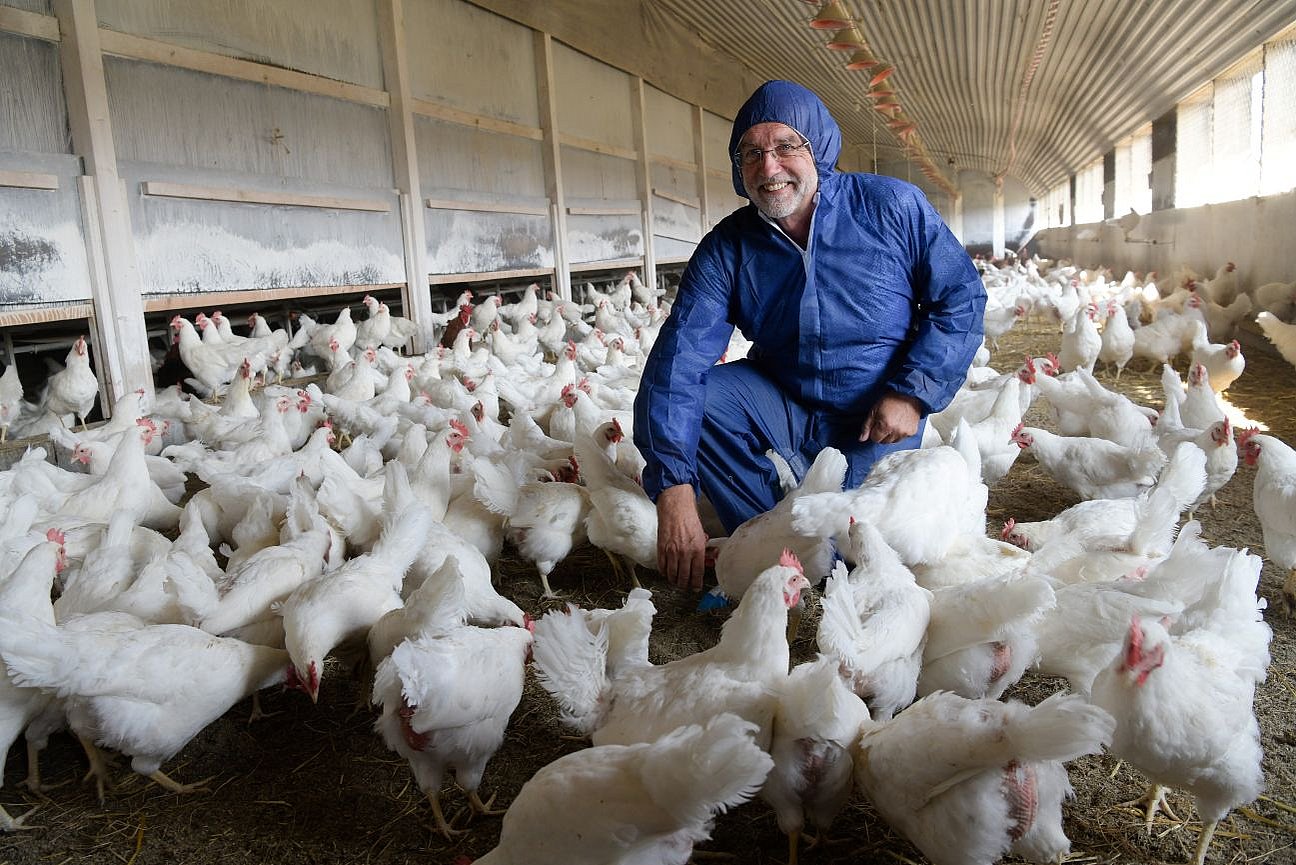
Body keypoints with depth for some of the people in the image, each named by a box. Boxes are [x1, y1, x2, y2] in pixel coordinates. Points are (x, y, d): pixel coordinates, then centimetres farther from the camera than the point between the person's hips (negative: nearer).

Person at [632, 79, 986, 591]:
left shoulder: (893, 207, -12)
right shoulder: (726, 250, -10)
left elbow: (961, 298, -5)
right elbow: (678, 357, -22)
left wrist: (912, 394, -18)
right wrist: (675, 490, -35)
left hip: (877, 419, -2)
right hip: (784, 405, 3)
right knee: (668, 400, -21)